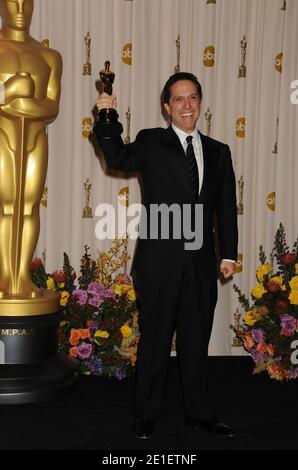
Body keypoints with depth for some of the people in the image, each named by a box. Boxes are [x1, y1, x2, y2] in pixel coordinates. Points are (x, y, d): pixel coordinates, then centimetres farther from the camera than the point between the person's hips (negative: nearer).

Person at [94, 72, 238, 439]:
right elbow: (120, 159, -15)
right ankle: (146, 415, 20)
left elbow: (226, 206, 9)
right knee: (155, 339, 6)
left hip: (201, 263, 3)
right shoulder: (151, 142, 4)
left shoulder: (218, 152, 12)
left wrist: (228, 254, 4)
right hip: (160, 260, -3)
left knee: (197, 340, 13)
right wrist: (107, 120, -26)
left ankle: (198, 412, 27)